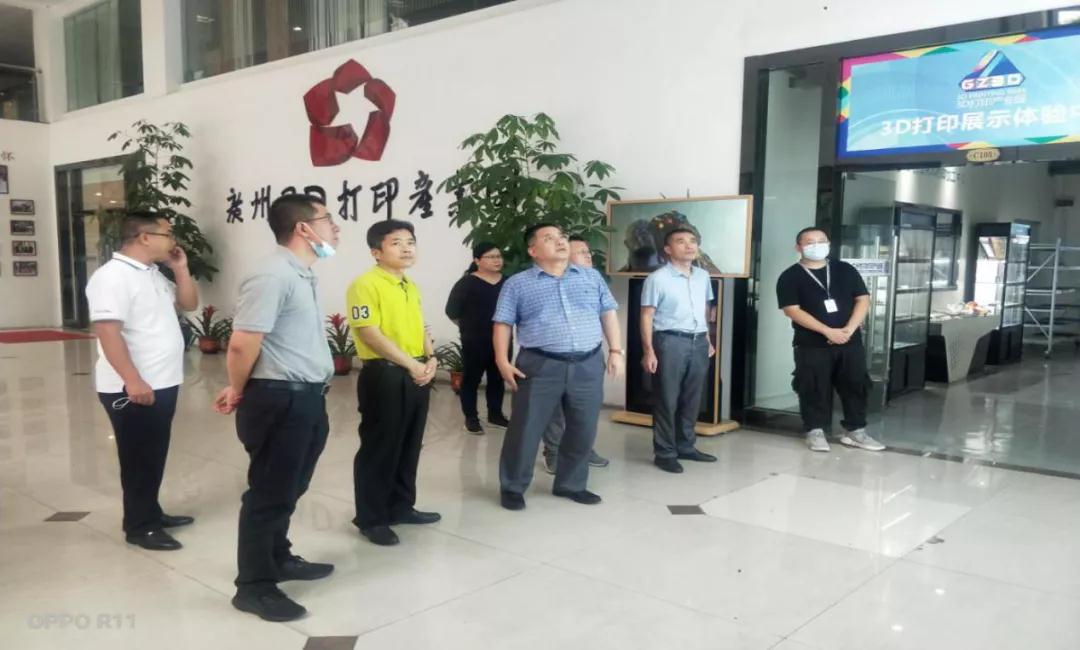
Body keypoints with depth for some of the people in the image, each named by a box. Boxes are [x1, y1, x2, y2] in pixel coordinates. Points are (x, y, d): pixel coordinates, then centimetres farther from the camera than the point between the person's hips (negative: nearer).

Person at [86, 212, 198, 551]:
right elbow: (108, 332, -24)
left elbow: (189, 303, 19)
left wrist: (180, 268, 4)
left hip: (163, 383, 9)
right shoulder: (112, 276, -17)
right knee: (140, 458, 1)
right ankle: (139, 526, 13)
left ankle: (151, 513, 30)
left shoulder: (154, 274, 13)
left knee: (154, 455, 18)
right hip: (133, 389, -9)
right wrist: (133, 381, -27)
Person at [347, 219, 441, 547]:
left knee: (409, 446, 15)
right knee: (379, 448, 0)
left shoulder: (411, 287, 16)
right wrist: (411, 364, -19)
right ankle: (370, 519, 11)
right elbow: (369, 333, -18)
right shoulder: (365, 284, -11)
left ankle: (401, 506, 29)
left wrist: (430, 357, 1)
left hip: (417, 375, 8)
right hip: (384, 374, -8)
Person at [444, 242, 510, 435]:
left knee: (497, 379, 14)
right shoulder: (467, 283, -10)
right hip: (475, 342, -5)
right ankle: (471, 418, 14)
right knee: (472, 378, 4)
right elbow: (452, 311, -6)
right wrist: (469, 326, 2)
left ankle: (495, 414, 28)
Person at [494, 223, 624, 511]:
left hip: (588, 365, 3)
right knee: (526, 429, 1)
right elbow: (503, 324, 2)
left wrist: (615, 351, 6)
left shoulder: (591, 277, 13)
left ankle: (571, 484, 27)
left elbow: (608, 313, 14)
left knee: (583, 431, 9)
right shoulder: (517, 284, 4)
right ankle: (512, 487, 17)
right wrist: (502, 361, -8)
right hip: (540, 366, -3)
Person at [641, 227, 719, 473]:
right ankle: (664, 453, 9)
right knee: (667, 400, 0)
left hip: (698, 342, 6)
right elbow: (647, 316, -9)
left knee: (692, 399, 13)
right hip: (670, 342, -6)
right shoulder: (657, 278, -8)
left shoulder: (703, 276, 11)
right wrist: (649, 351, -14)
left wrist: (707, 340, 19)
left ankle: (685, 446, 26)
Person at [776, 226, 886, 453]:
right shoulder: (790, 277, -3)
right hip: (812, 345, -3)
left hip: (851, 342, 4)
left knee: (856, 386, 8)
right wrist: (828, 331, -18)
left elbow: (863, 300, 5)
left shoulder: (846, 270, 9)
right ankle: (815, 432, 14)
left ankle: (855, 431, 20)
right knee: (814, 390, 1)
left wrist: (849, 329, -11)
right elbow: (792, 310, -12)